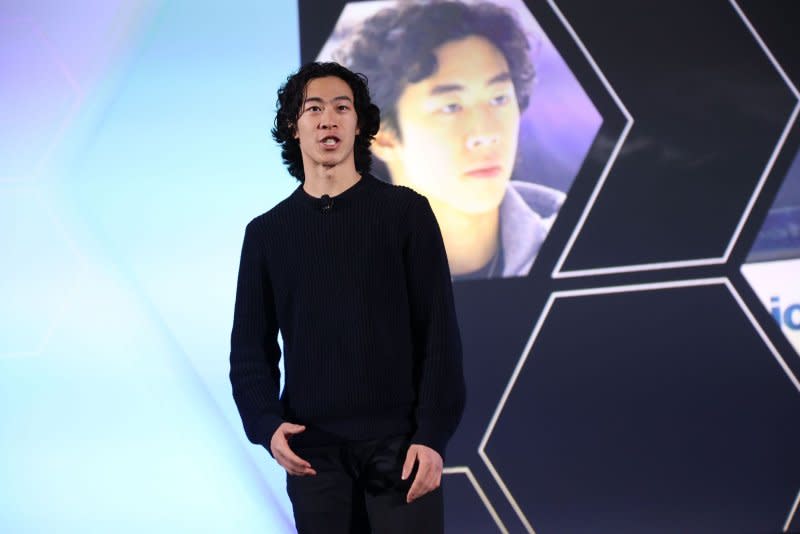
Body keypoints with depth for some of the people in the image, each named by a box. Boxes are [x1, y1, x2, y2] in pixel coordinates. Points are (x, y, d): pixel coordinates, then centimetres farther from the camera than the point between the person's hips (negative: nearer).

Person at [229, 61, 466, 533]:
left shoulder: (406, 211, 2)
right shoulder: (266, 232, 9)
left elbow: (439, 331, -1)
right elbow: (251, 347, 9)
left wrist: (433, 434, -10)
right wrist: (265, 425, -8)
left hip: (399, 441, -2)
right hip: (312, 449, 2)